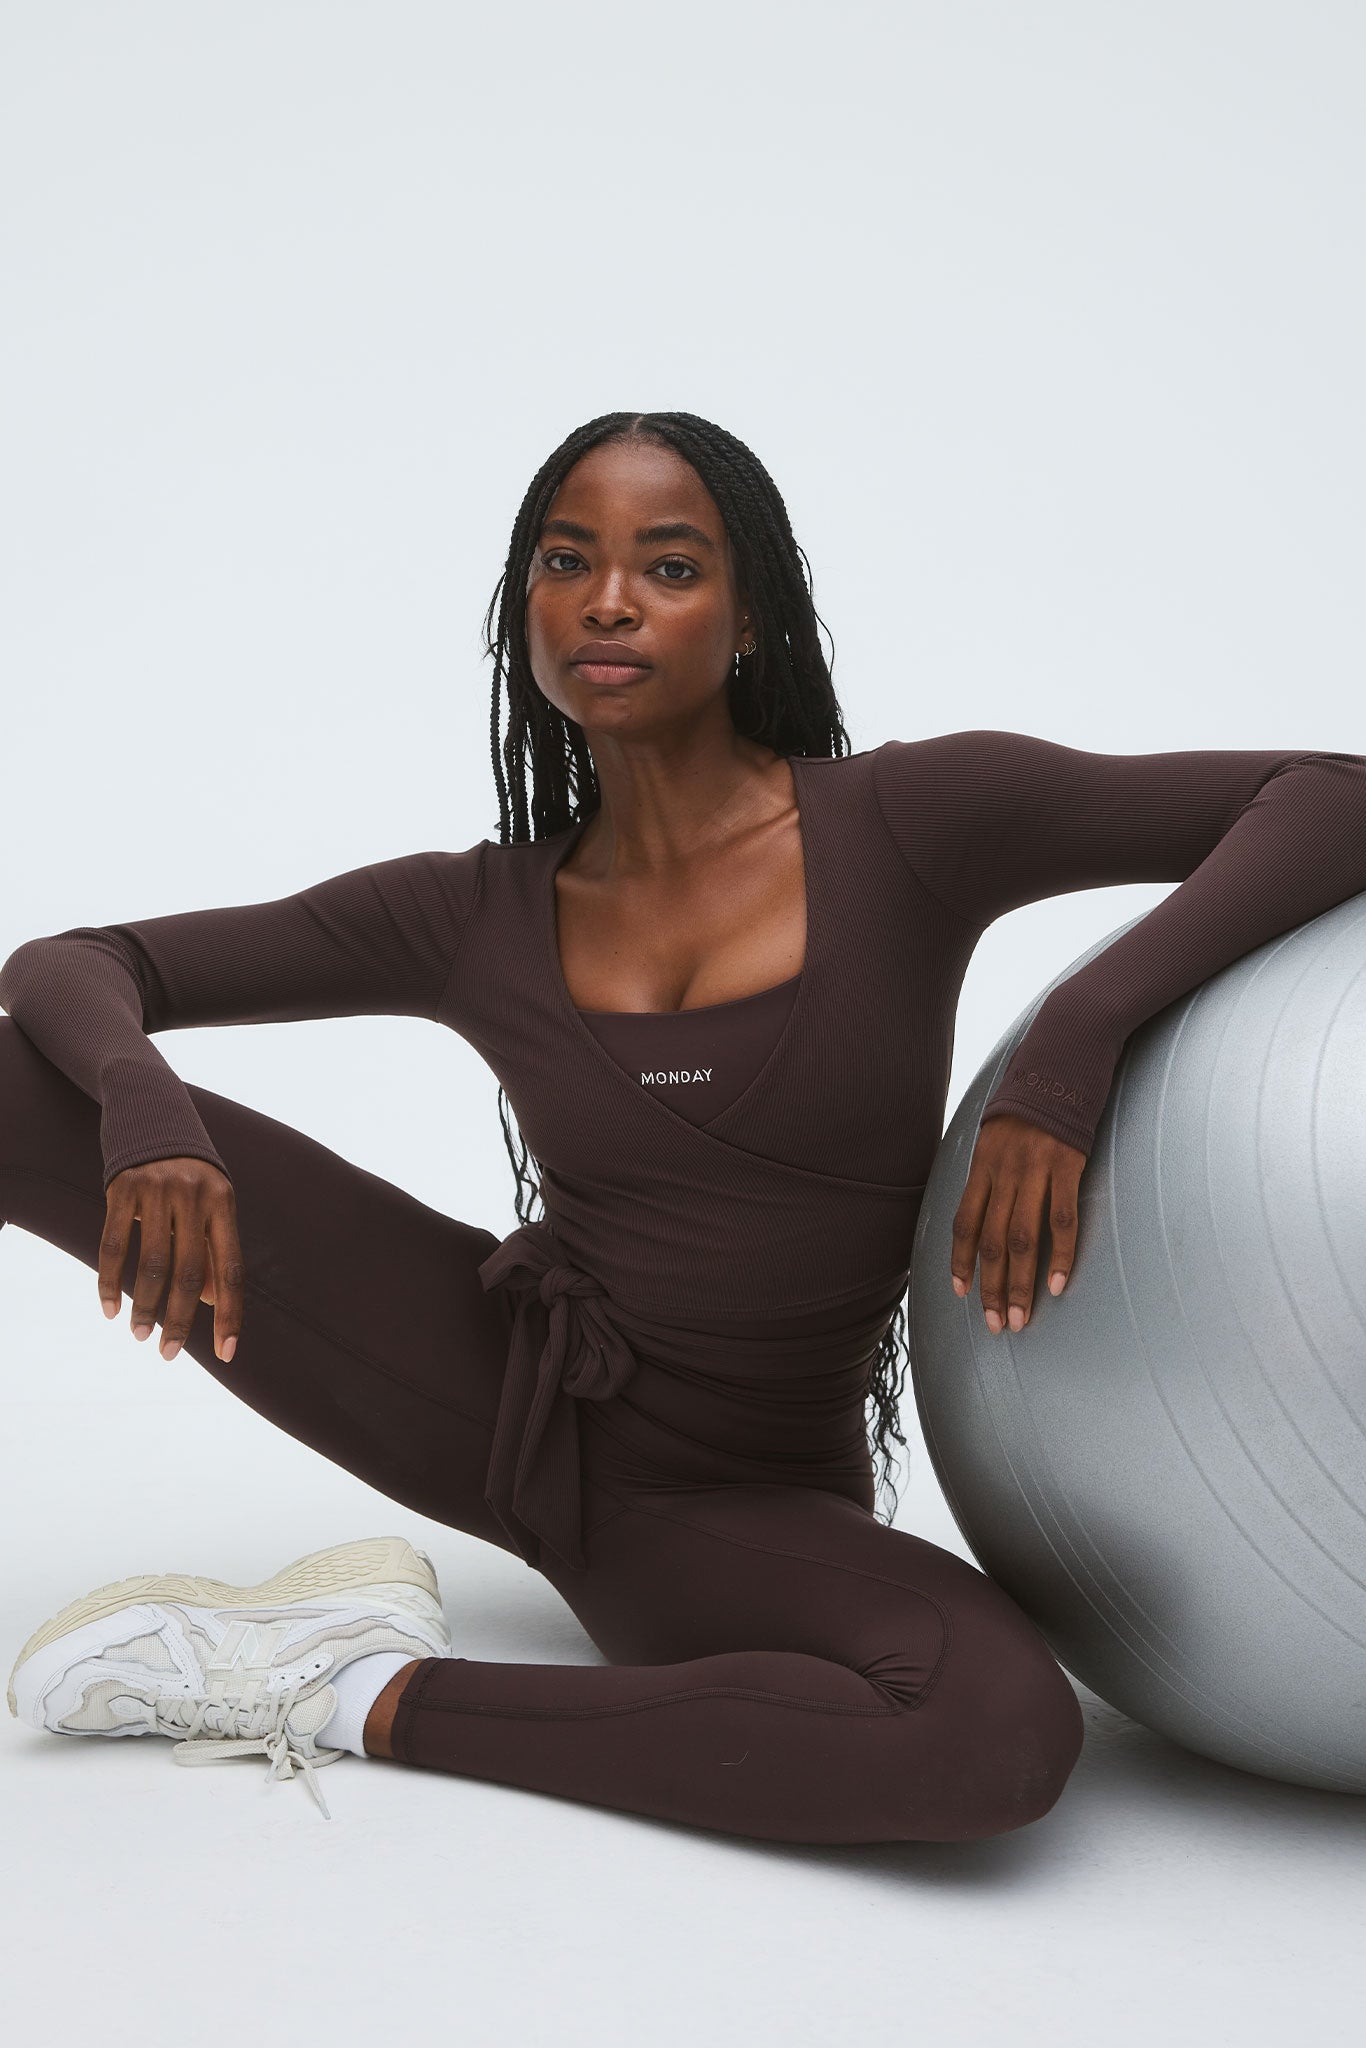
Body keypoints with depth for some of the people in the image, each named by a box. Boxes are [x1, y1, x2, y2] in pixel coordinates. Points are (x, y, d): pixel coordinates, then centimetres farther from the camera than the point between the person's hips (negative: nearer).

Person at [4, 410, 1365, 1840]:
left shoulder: (908, 823, -9)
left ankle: (372, 1697, -20)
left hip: (744, 1509, 0)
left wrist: (1073, 1041, -28)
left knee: (1009, 1731, -37)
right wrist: (148, 1110, -23)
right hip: (490, 1387, 1)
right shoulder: (476, 919, -1)